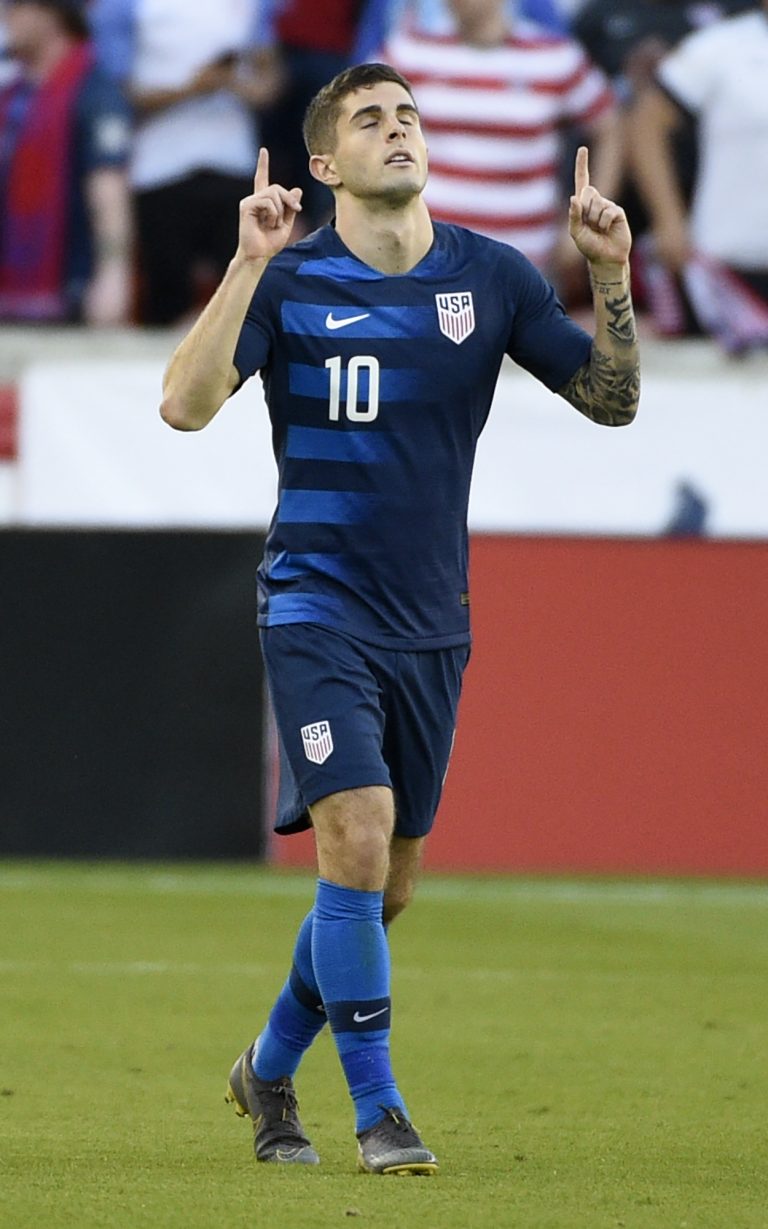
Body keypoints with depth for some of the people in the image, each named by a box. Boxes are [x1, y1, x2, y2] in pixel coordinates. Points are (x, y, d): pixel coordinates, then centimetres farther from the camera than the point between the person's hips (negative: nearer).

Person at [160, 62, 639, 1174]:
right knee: (357, 833, -20)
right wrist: (248, 266, -24)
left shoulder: (491, 277, 3)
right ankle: (378, 1111, -9)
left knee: (386, 883, 10)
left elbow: (612, 400, 6)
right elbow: (186, 405, -17)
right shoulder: (289, 281, -5)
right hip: (318, 608, -4)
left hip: (432, 620, 4)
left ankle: (270, 1069, 33)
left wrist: (613, 282, -9)